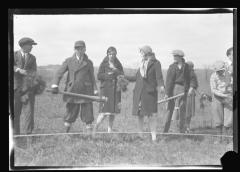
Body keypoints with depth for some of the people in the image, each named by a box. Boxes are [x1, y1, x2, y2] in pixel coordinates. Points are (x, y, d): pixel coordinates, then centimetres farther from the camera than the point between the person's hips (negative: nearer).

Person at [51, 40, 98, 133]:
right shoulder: (69, 61, 6)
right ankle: (66, 132, 16)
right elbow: (59, 73, 1)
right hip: (72, 91, 0)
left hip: (85, 92, 0)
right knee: (70, 113, 5)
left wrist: (95, 91, 5)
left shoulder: (88, 63, 9)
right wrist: (55, 85, -13)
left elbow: (92, 78, 12)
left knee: (88, 113, -2)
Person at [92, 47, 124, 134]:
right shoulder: (104, 64, 2)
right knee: (104, 112, -11)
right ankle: (95, 129, 3)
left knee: (113, 112, 4)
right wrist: (108, 75, -15)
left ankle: (109, 130, 15)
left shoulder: (118, 64, 12)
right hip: (106, 89, -4)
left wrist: (116, 71, -11)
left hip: (116, 90, 4)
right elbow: (99, 76, -5)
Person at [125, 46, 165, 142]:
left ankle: (153, 136, -5)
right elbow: (136, 77, 23)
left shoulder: (156, 63, -2)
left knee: (151, 114, -8)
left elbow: (159, 76, -12)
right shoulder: (142, 64, 17)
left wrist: (161, 86, -28)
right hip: (139, 92, 6)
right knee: (139, 114, 6)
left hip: (150, 92, -6)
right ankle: (141, 134, 16)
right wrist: (125, 77, 24)